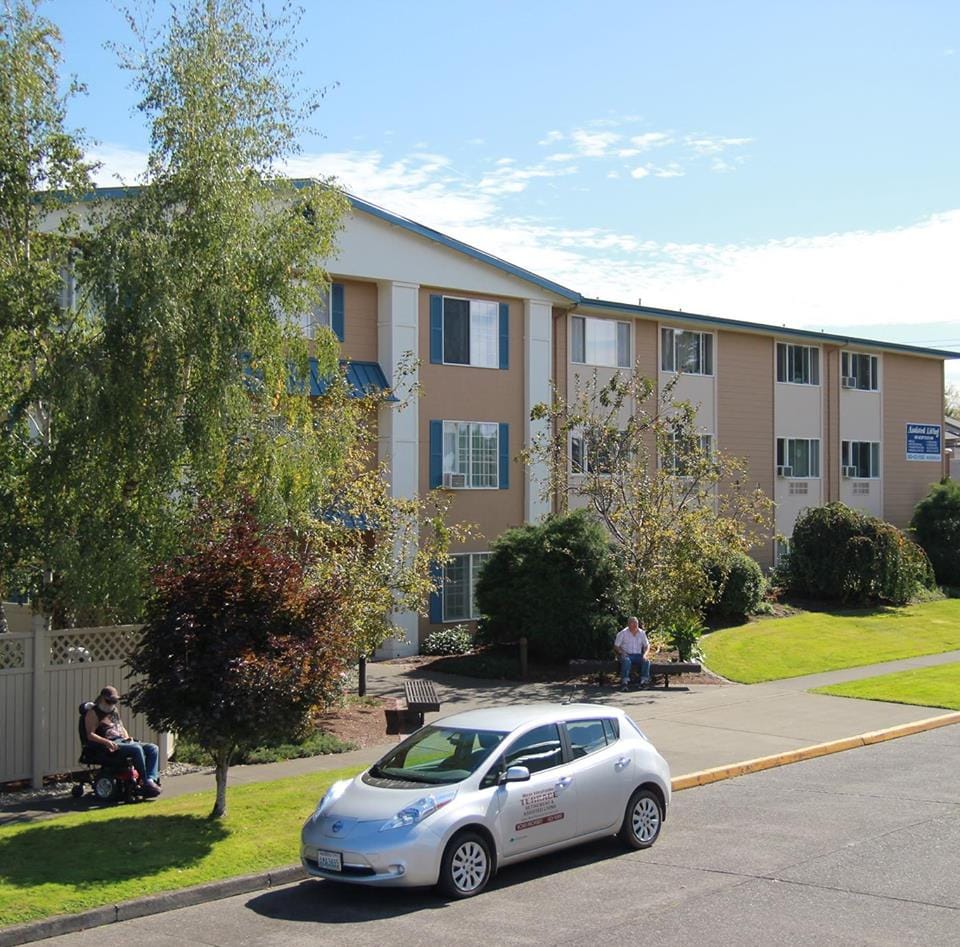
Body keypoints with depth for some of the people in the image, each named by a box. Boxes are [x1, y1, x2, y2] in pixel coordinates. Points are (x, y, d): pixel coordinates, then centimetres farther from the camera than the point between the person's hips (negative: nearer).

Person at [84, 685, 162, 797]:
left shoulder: (115, 711, 24)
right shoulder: (93, 713, 0)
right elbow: (90, 735, -9)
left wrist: (128, 738, 9)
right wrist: (106, 742, -24)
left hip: (123, 741, 8)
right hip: (111, 746, -8)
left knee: (153, 748, -12)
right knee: (137, 749, -34)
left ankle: (151, 780, -28)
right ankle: (147, 783, -30)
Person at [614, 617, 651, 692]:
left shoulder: (642, 633, 9)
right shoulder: (623, 633, -1)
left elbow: (646, 646, 14)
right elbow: (616, 646, 0)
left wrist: (644, 654, -6)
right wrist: (622, 652, -20)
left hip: (638, 655, 3)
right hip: (626, 655, -3)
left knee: (646, 661, -28)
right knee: (627, 661, -37)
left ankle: (644, 681, -27)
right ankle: (624, 682, -39)